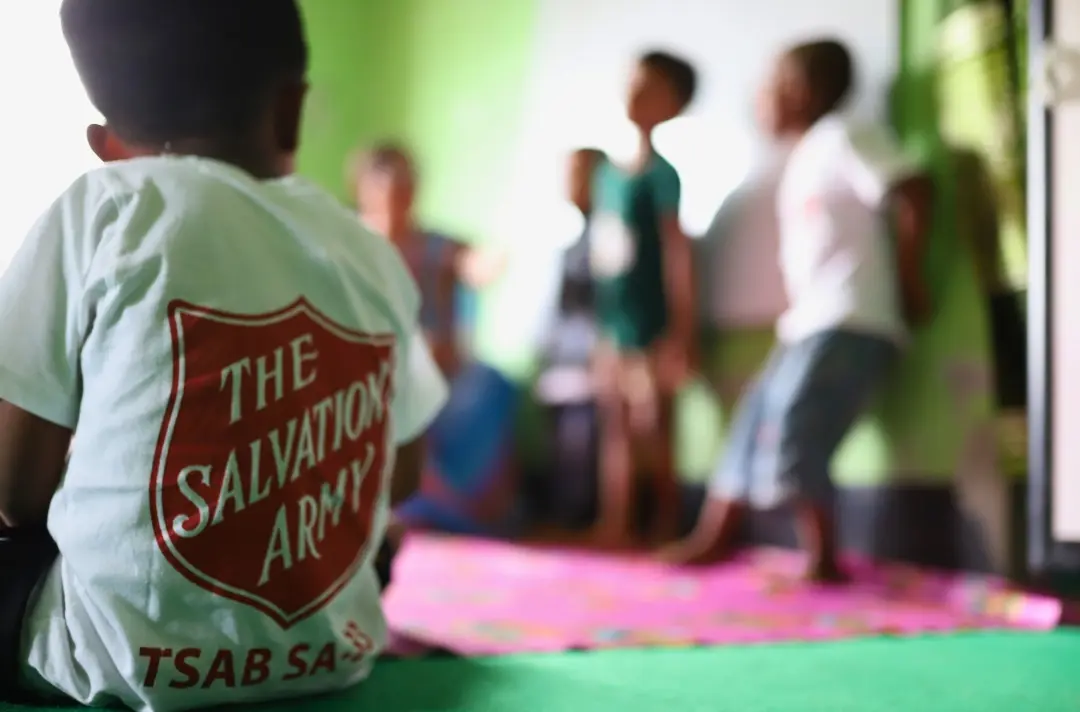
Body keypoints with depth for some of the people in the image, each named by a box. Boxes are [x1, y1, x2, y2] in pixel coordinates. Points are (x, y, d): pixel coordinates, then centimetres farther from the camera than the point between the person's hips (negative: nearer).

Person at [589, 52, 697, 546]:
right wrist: (600, 329, 12)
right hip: (613, 330, 7)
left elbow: (678, 254, -13)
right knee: (616, 436, 12)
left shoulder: (661, 174, -11)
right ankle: (612, 533, 21)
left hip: (651, 332, -7)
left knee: (655, 438, 1)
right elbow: (601, 253, 12)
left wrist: (680, 336, -15)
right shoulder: (607, 172, 9)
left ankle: (665, 537, 12)